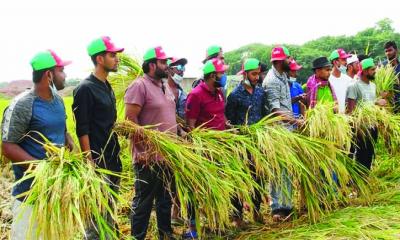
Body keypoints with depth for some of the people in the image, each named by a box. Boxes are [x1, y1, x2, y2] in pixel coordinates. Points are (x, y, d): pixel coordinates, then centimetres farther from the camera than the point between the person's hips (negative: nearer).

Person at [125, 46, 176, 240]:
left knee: (166, 199, 19)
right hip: (149, 158, -8)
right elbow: (130, 120, -18)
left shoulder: (165, 86, 14)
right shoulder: (139, 86, -13)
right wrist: (145, 148, -20)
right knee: (143, 202, 3)